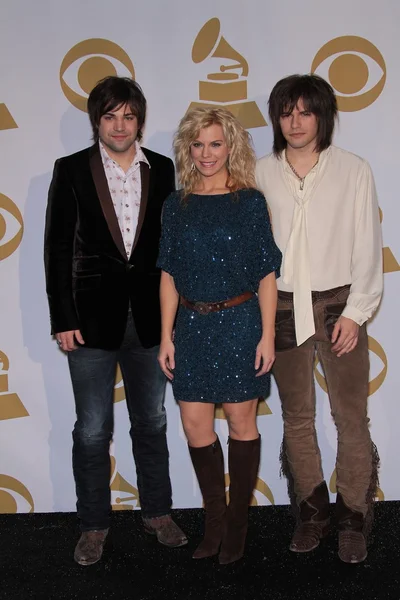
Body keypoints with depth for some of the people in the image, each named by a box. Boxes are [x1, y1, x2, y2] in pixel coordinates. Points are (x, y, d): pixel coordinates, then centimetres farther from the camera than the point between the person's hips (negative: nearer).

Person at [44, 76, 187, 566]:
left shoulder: (162, 170, 4)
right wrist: (62, 319, -8)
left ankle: (157, 513, 32)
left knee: (152, 422, 15)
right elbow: (57, 248, -3)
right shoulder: (72, 170, -1)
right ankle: (94, 525, 24)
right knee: (92, 431, 7)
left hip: (150, 318, 2)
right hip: (93, 318, -2)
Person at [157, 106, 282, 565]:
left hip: (239, 323, -3)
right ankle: (215, 518, 24)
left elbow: (266, 273, -3)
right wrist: (166, 336, 3)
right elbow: (169, 275, 6)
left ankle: (237, 522, 23)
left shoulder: (250, 201, -3)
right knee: (195, 425, 5)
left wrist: (267, 335, -7)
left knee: (241, 423, 6)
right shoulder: (177, 205, 5)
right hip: (193, 325, 3)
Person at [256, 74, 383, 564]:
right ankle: (311, 511, 25)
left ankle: (353, 518, 15)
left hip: (337, 304, -2)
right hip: (282, 307, 2)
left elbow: (367, 247, -2)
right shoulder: (262, 174, 2)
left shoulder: (353, 171, -2)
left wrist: (355, 312, -7)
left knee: (351, 417, 0)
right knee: (297, 416, 10)